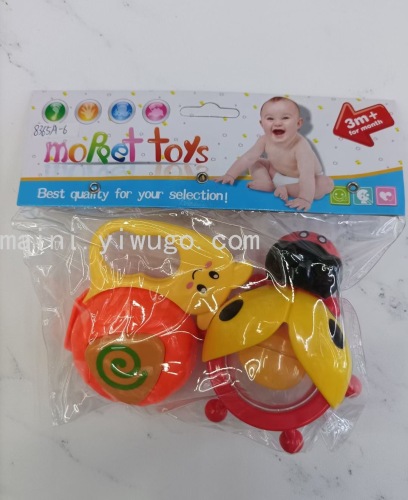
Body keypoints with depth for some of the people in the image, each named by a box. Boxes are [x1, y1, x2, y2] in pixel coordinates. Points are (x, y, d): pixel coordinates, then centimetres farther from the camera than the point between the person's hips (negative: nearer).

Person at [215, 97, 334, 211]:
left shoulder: (301, 146, -36)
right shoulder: (265, 140, -20)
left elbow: (307, 175, -42)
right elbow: (248, 158, -11)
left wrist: (305, 199, -50)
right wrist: (230, 175, -14)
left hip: (299, 179, -4)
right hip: (277, 173, 4)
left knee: (327, 184, -31)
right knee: (254, 164, -2)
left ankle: (285, 189, -25)